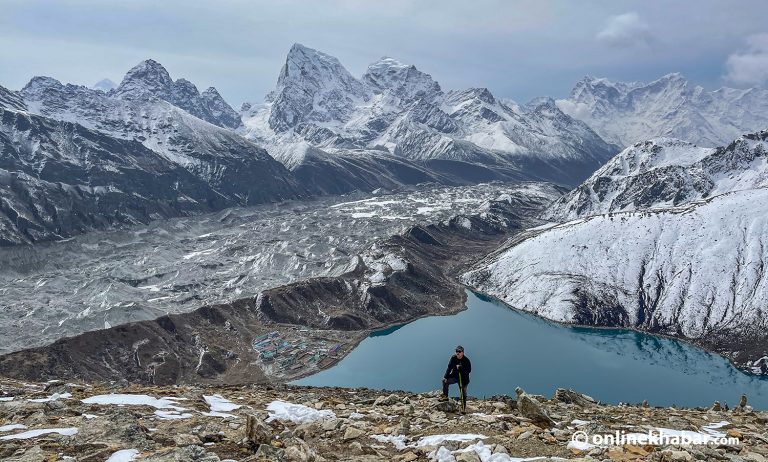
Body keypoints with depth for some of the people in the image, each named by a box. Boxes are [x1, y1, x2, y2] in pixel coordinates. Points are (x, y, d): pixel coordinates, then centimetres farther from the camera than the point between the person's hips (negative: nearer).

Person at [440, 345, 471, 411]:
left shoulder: (466, 360, -17)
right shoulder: (453, 358, -8)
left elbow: (469, 370, -21)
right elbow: (449, 368, -6)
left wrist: (460, 368, -32)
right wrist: (446, 377, -13)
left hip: (463, 379, -3)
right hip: (454, 376, 3)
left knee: (463, 394, 2)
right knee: (445, 381, -16)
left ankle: (463, 408, 14)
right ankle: (445, 396, -1)